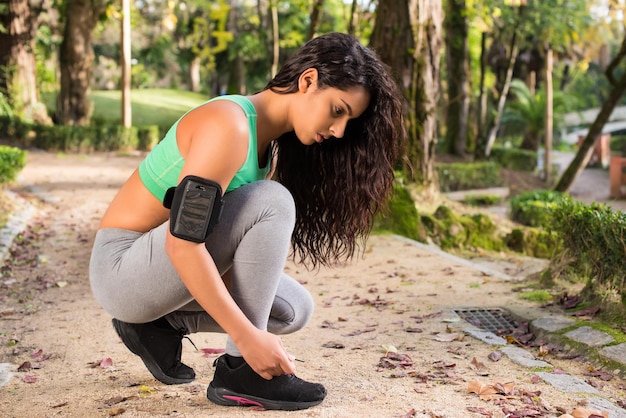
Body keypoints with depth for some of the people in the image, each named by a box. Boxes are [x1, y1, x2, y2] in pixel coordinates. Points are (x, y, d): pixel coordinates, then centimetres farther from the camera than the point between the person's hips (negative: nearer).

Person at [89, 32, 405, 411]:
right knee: (272, 203, -25)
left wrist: (258, 332, -1)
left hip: (172, 269, 9)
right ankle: (240, 372, -17)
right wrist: (247, 336, -28)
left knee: (295, 308, 4)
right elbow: (182, 244, -29)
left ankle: (159, 324, 10)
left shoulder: (271, 142, 5)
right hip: (122, 270, -9)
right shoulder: (228, 126, -24)